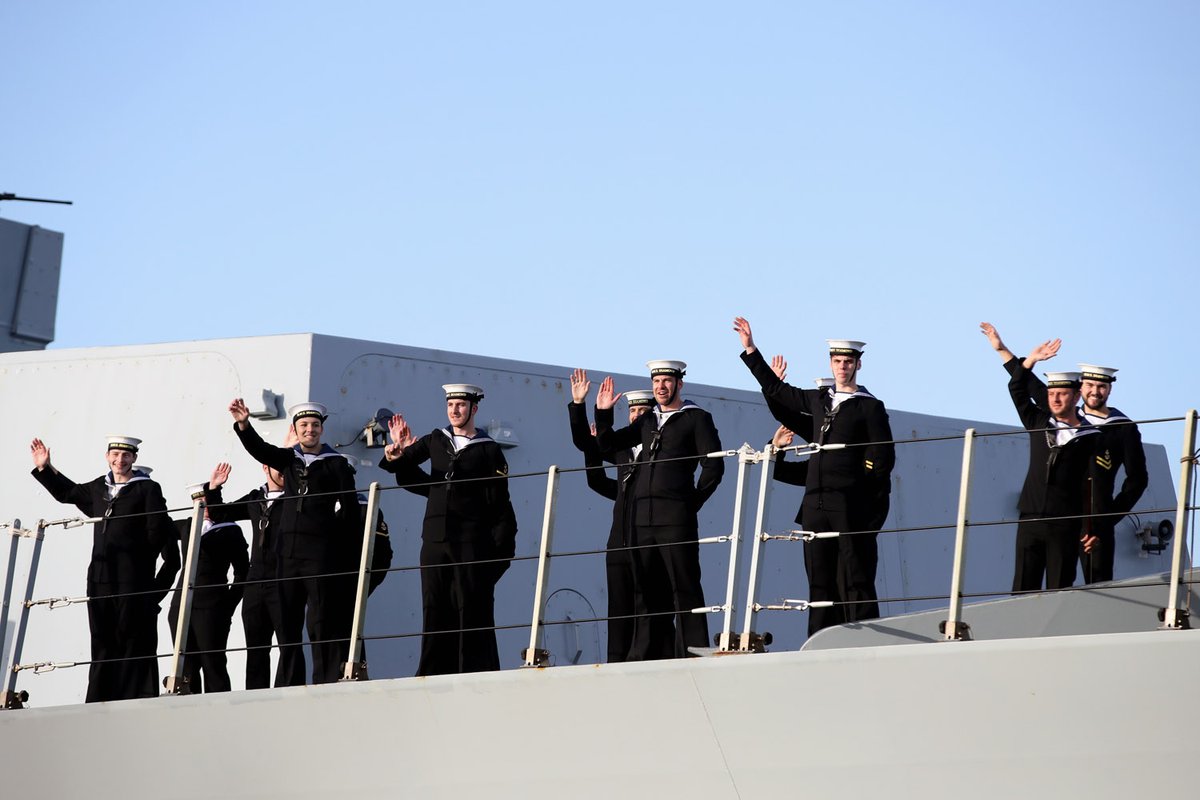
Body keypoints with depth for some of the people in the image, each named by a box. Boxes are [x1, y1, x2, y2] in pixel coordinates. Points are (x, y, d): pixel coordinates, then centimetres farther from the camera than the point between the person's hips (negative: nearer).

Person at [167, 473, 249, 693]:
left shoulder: (230, 530, 4)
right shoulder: (187, 526, 18)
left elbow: (242, 572, 3)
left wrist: (229, 605, -2)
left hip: (212, 607, -5)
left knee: (213, 665, -8)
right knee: (186, 667, 1)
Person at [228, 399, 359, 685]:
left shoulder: (337, 464, 4)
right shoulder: (289, 458, 14)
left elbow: (350, 508, 2)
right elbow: (259, 449, -2)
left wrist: (338, 544, -3)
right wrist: (243, 424, -20)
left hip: (321, 552, -4)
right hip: (288, 551, 4)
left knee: (322, 622, -7)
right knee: (287, 623, 4)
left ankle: (327, 684, -8)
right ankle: (288, 686, 7)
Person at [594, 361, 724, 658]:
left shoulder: (697, 418, 4)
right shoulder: (647, 422, 21)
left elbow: (714, 466, -1)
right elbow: (607, 444, 20)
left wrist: (692, 502, -2)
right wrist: (603, 412, 7)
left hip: (675, 518, -6)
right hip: (641, 518, 6)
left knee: (685, 588, -7)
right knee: (648, 589, 7)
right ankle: (646, 657, 10)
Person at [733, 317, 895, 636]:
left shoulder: (870, 407, 2)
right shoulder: (818, 400, 17)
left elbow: (884, 458, 0)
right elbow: (776, 390, 29)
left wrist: (860, 491, -4)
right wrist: (750, 349, 29)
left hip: (851, 506, -5)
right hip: (816, 504, 5)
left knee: (855, 580, -8)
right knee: (820, 582, 4)